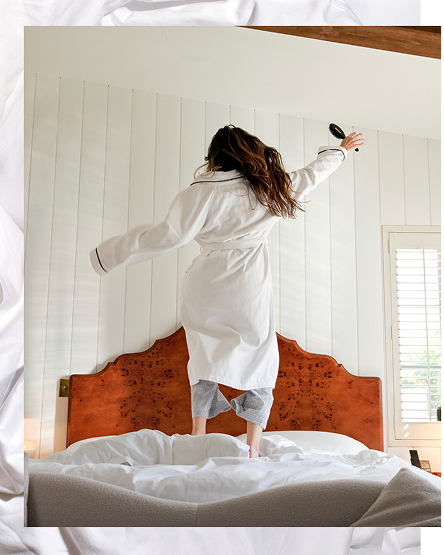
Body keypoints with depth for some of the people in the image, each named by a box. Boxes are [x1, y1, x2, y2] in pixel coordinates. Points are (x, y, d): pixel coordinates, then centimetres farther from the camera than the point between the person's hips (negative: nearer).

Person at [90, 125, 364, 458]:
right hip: (251, 287, 2)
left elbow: (171, 234, -16)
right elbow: (314, 173, 22)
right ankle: (253, 444, 5)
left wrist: (109, 254, -9)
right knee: (262, 359, 11)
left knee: (205, 355, 15)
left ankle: (198, 433, 12)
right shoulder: (274, 186, 6)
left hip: (207, 286, -1)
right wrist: (341, 149, 42)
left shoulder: (205, 190, -8)